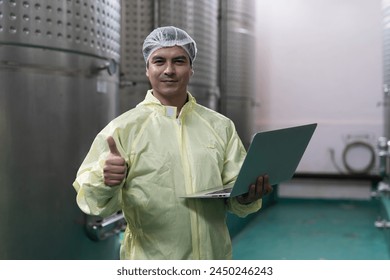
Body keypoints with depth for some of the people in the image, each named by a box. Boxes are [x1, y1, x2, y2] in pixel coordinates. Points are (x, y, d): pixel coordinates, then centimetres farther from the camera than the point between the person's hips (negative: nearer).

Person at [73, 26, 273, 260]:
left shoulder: (221, 127, 6)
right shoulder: (123, 128, -6)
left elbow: (235, 197, 6)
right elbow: (89, 196, -12)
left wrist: (248, 194, -16)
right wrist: (104, 183, -33)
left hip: (215, 257, 3)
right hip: (150, 266, -3)